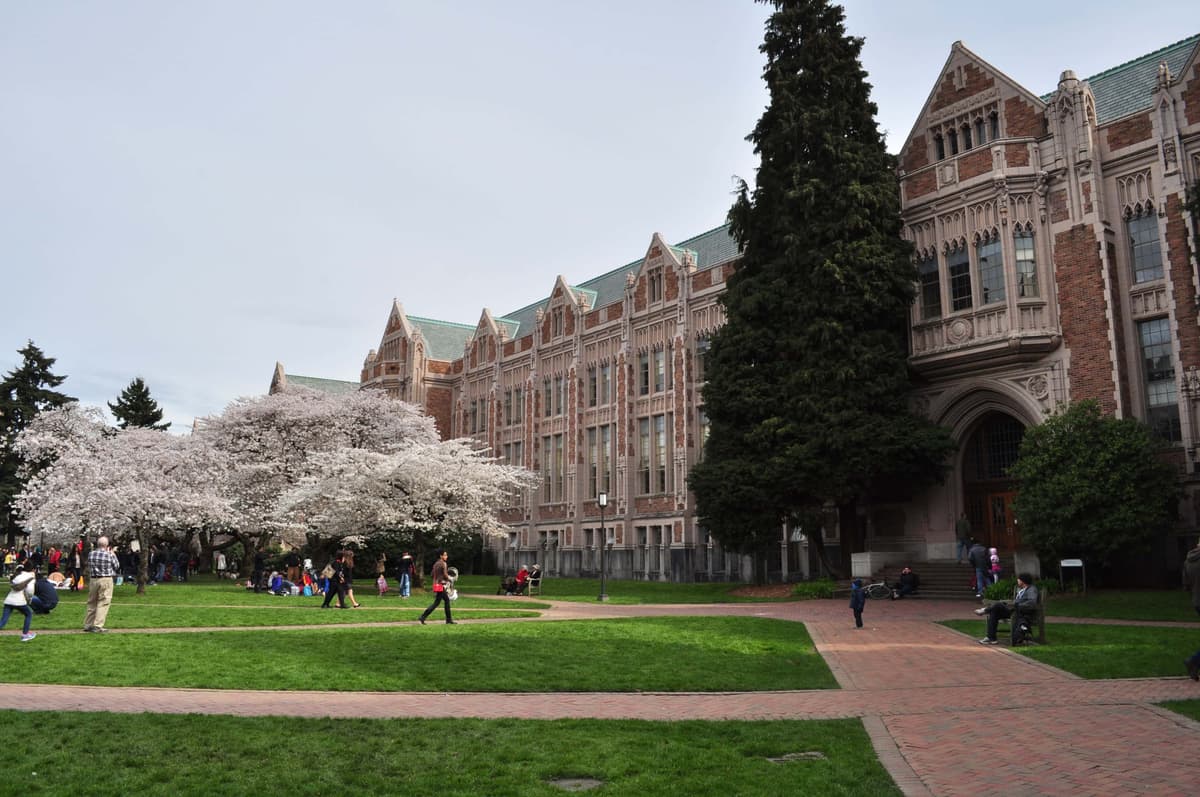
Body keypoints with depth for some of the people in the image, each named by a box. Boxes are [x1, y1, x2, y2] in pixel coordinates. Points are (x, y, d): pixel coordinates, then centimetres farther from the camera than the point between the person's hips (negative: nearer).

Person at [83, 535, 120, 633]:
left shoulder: (91, 553, 0)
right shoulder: (109, 555, -11)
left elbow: (88, 565, 16)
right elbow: (116, 566, 2)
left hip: (93, 580, 5)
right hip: (106, 580, -5)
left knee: (91, 603, 14)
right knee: (103, 604, -1)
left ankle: (87, 625, 20)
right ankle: (97, 626, -5)